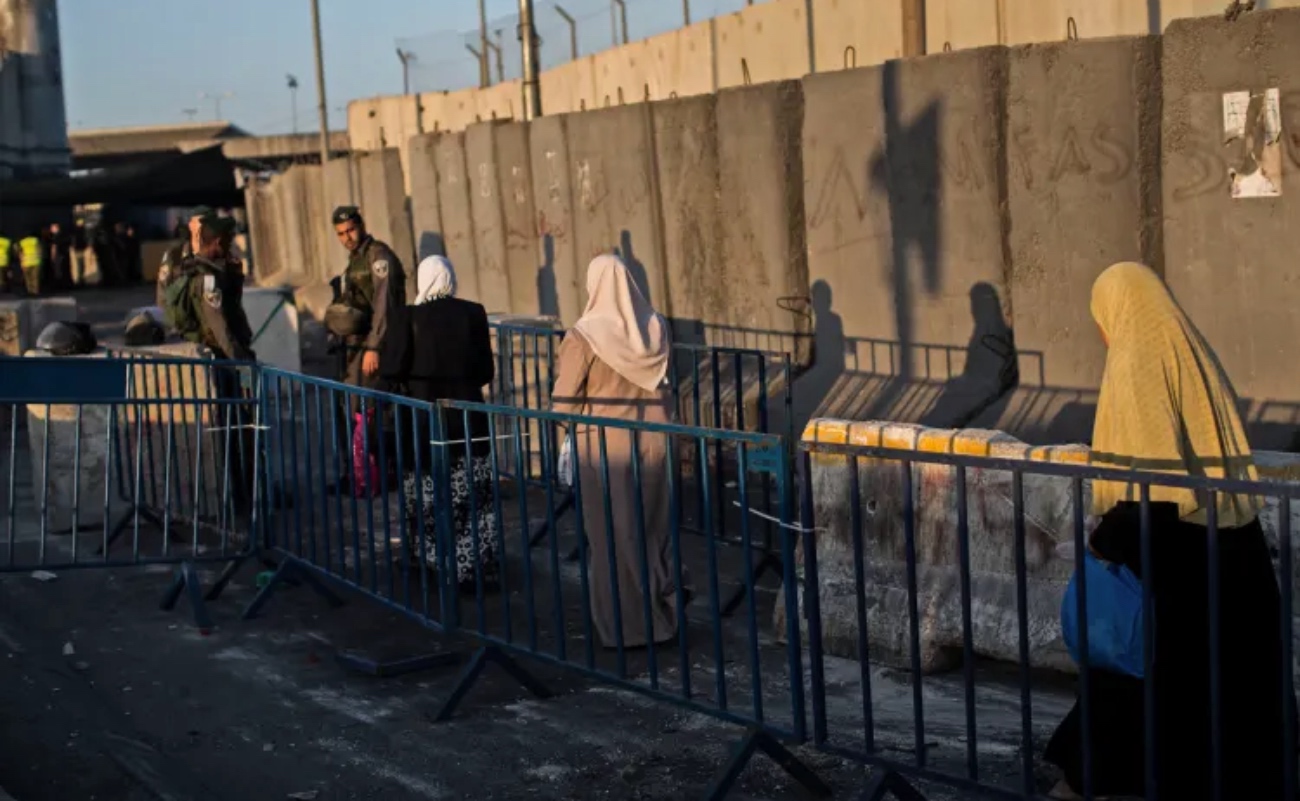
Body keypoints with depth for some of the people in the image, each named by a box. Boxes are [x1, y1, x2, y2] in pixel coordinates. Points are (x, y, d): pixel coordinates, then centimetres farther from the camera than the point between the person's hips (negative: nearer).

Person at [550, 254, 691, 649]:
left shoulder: (584, 336, -16)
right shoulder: (655, 327, -2)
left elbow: (563, 404, -13)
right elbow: (666, 387, 4)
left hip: (605, 445, -4)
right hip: (652, 441, 4)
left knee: (614, 536, 7)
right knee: (654, 528, 17)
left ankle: (625, 626, 13)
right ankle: (662, 614, 26)